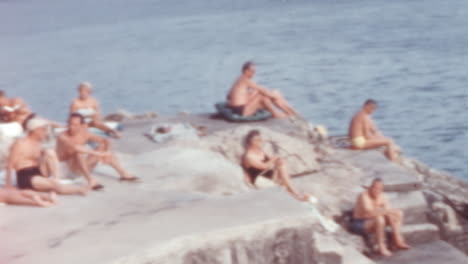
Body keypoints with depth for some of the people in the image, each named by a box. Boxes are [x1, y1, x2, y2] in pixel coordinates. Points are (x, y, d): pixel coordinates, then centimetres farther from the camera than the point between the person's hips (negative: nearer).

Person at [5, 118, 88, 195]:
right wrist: (8, 185, -13)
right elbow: (10, 165, -10)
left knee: (50, 152, -12)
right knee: (54, 185, -31)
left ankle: (56, 179, -22)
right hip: (25, 178, -8)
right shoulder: (19, 144, -8)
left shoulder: (37, 144, 15)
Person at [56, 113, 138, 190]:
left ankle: (123, 173, -2)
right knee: (78, 153, -35)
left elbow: (105, 141, 0)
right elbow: (75, 148, -40)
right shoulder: (63, 137, -21)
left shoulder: (84, 133, -2)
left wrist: (107, 152, -23)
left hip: (84, 166, 7)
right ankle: (91, 180, -40)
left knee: (102, 147, 0)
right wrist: (99, 154, -40)